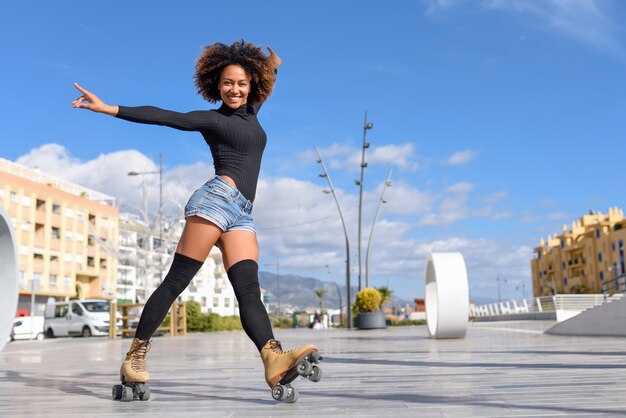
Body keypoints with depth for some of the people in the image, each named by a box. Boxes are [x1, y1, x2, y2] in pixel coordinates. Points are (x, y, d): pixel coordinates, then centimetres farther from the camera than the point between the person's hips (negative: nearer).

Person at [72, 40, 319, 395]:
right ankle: (135, 357, -6)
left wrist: (273, 65, 62)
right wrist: (109, 109, -9)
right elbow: (163, 117, -2)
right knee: (175, 281, -10)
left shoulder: (250, 113, 25)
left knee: (249, 291, -11)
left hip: (242, 215, 6)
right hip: (217, 199, -6)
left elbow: (262, 86, 47)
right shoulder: (210, 119, 7)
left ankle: (275, 360, -27)